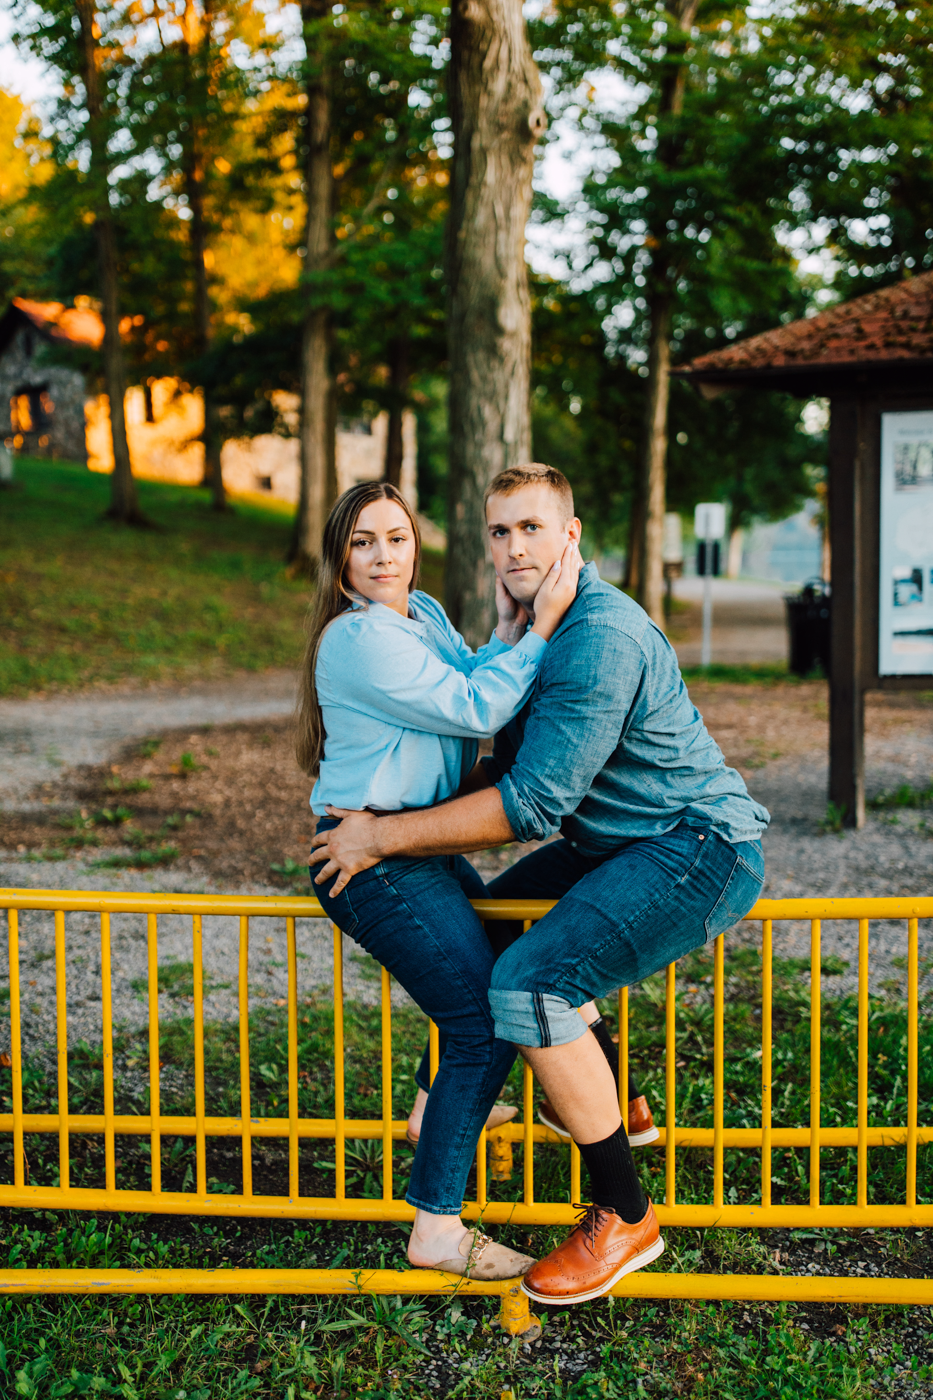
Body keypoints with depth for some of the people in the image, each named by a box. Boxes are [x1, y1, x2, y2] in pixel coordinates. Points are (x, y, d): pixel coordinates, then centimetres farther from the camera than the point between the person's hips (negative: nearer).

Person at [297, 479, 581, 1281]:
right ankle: (437, 1230, -3)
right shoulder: (361, 637, -20)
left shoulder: (422, 613, 11)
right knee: (487, 1025, -10)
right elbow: (476, 711, -22)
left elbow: (468, 690, 1)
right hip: (375, 862, -10)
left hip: (419, 847, 10)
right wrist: (541, 625, -21)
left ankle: (444, 1108, 45)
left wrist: (508, 634, -13)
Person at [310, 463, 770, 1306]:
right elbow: (517, 762, 20)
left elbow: (532, 803, -26)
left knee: (530, 986, -25)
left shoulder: (601, 637, -23)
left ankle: (624, 1217, -10)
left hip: (700, 848, -11)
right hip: (623, 841, 11)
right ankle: (608, 1104, 31)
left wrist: (384, 837, -19)